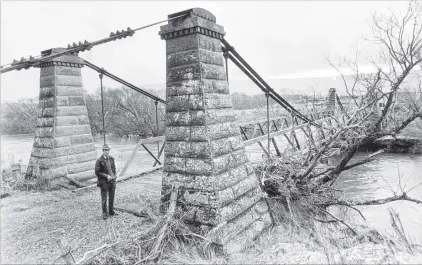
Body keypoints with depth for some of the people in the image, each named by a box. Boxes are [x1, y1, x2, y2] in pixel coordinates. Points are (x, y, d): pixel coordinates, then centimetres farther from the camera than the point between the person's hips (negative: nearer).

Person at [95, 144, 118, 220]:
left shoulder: (111, 158, 5)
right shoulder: (99, 160, -11)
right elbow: (97, 172, -12)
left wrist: (113, 176, 0)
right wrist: (107, 176, -16)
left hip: (112, 181, 5)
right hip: (104, 182, -5)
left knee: (112, 198, 14)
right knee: (104, 199, 3)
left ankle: (111, 211, 29)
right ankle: (105, 213, 19)